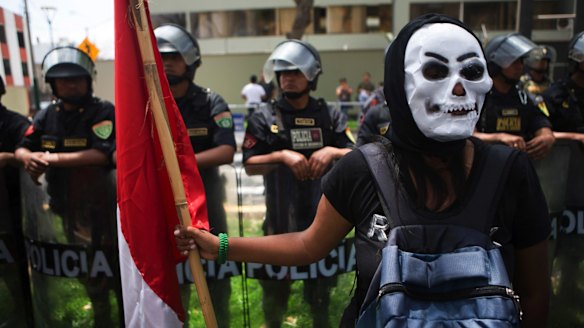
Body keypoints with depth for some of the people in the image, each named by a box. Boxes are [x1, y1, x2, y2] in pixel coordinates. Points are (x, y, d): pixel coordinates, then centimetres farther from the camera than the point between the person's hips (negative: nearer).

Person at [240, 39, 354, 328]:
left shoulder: (330, 116, 4)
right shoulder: (264, 117, -2)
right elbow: (250, 165, -7)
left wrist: (332, 151, -18)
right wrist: (282, 155, -21)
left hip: (322, 214, 2)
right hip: (280, 217, -1)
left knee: (321, 285, 19)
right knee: (275, 284, 14)